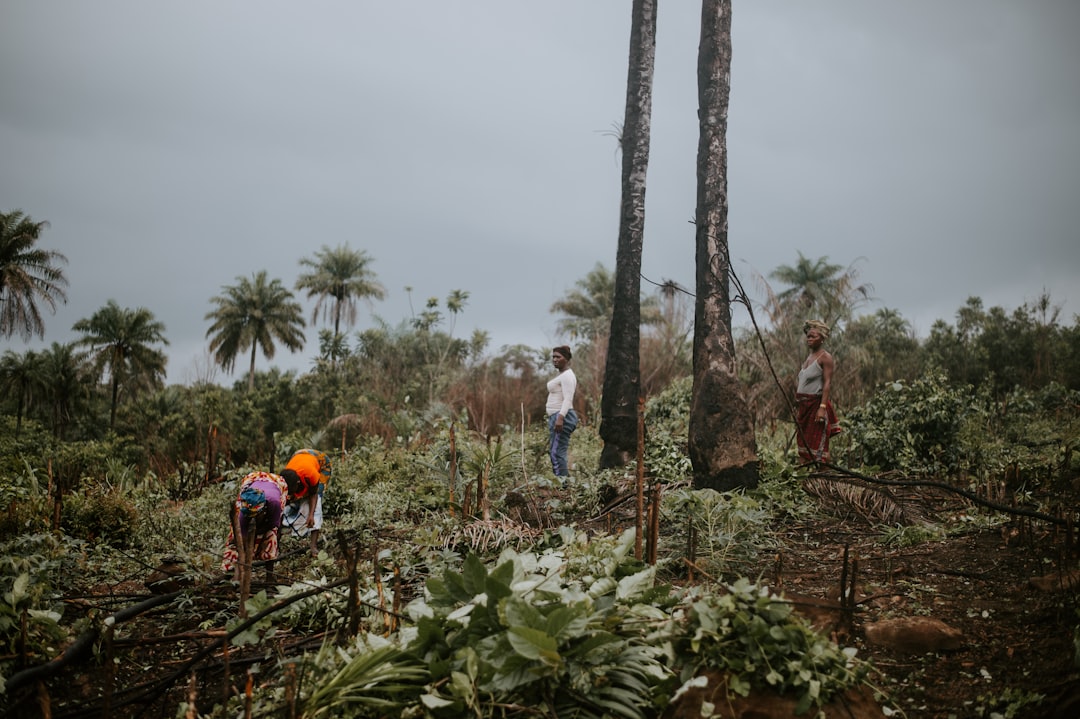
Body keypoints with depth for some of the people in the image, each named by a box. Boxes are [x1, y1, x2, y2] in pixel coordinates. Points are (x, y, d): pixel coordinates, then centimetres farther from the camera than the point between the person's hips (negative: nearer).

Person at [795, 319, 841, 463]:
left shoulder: (825, 357, -8)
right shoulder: (808, 357, 16)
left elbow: (827, 383, -15)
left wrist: (822, 407, -24)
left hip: (817, 404, -8)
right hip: (804, 405, 8)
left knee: (817, 445, -8)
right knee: (803, 443, 8)